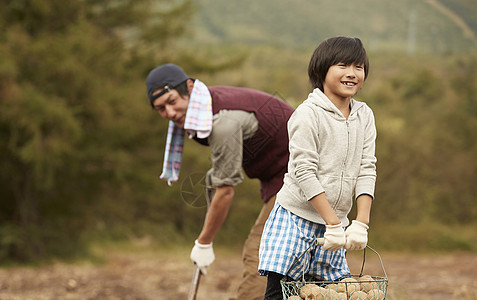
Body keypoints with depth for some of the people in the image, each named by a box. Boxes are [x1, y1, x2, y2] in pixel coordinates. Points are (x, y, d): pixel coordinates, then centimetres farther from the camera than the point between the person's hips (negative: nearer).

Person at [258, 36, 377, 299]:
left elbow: (366, 170, 2)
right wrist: (333, 223, -19)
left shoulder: (364, 116, 6)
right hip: (295, 217, -6)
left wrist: (361, 223, -9)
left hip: (335, 220, 6)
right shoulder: (308, 114, -13)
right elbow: (304, 172, -16)